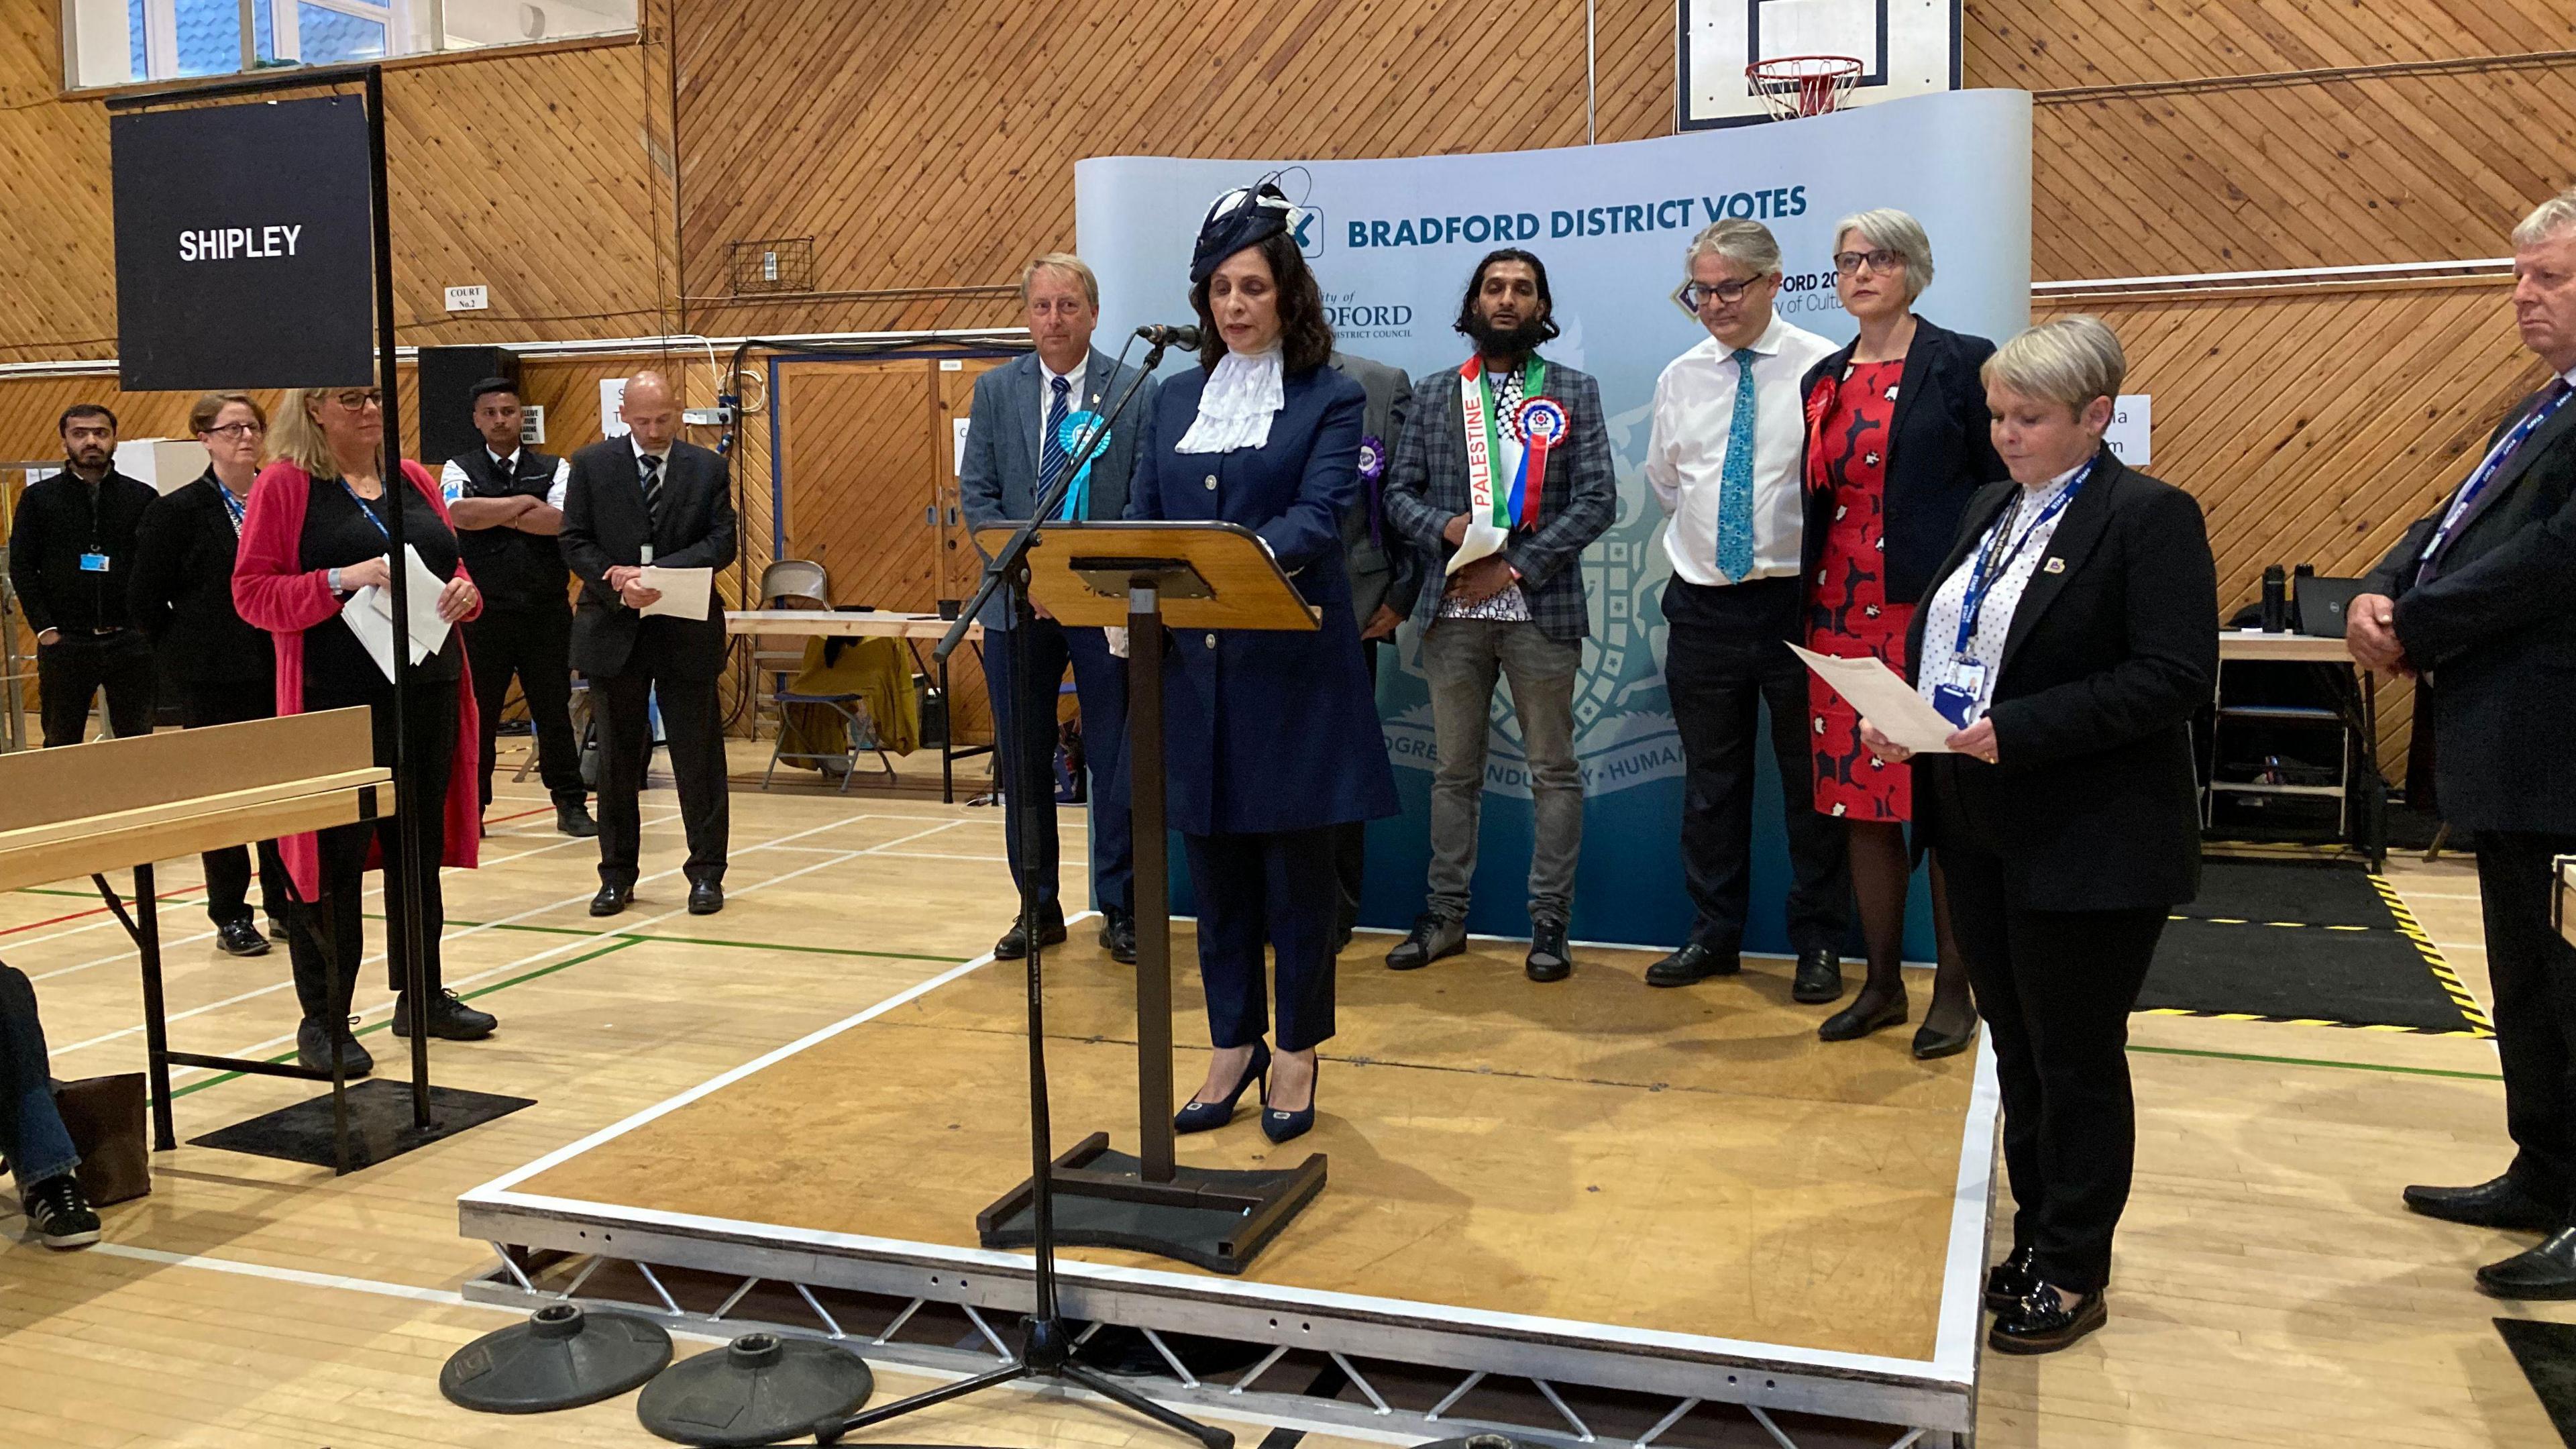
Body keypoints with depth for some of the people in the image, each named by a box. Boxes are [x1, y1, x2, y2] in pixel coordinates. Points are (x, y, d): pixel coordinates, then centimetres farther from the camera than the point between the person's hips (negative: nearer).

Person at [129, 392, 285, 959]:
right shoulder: (177, 511, -3)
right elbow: (146, 601, 1)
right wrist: (186, 652, 0)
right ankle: (230, 916, 15)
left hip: (282, 672, 3)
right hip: (215, 679, -2)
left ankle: (286, 901, 21)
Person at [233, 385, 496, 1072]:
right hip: (338, 699, -6)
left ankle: (422, 996, 26)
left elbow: (451, 565, 19)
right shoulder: (284, 483, -4)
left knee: (421, 850, 13)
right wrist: (339, 581, -21)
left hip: (428, 690, 6)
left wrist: (464, 592, -4)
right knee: (332, 860, 0)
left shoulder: (413, 479, 12)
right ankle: (324, 1020, 10)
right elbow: (252, 592, -7)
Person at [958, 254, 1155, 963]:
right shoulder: (995, 390, 8)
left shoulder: (1135, 393, 1)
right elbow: (976, 493, 4)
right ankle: (1038, 908, 20)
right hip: (1018, 602, 2)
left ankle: (1120, 911, 12)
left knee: (1117, 759, 1)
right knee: (1022, 762, 8)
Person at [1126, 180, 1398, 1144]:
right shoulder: (1175, 400, 14)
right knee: (1213, 858, 10)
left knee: (1297, 858, 4)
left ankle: (1296, 1053, 18)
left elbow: (1321, 516, -14)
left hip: (1293, 663, -4)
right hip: (1193, 662, 4)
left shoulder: (1331, 399, 0)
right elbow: (1141, 517, 9)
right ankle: (1231, 1046, 23)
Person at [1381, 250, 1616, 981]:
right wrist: (1446, 526, -13)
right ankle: (1446, 915, 19)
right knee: (1455, 770, 10)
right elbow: (1398, 491, 9)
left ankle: (1549, 922, 11)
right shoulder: (1437, 394, 11)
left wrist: (1516, 567, -12)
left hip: (1541, 609, -2)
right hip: (1453, 610, 2)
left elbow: (1597, 500, -4)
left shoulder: (1575, 392, 5)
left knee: (1554, 771, 3)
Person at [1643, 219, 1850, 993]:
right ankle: (1713, 934, 24)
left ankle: (1818, 942, 19)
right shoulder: (1679, 378, 8)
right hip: (1701, 603, 4)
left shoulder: (1822, 368, -8)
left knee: (1812, 780, 7)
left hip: (1795, 601, -4)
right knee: (1710, 780, 12)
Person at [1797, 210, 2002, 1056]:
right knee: (1861, 801, 8)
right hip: (1845, 612, 5)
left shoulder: (1962, 364, -2)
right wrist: (1810, 605, 12)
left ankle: (1953, 992, 13)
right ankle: (1882, 984, 20)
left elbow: (2001, 486, -4)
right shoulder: (1823, 381, 14)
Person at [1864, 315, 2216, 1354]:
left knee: (2076, 1060, 5)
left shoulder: (2150, 517, -11)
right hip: (1980, 827, 8)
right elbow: (1940, 644, 18)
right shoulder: (1990, 511, 13)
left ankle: (2073, 1271, 20)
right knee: (2016, 1046, 16)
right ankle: (2039, 1238, 31)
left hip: (2088, 840, -7)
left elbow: (2174, 675, -19)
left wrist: (2018, 731, -25)